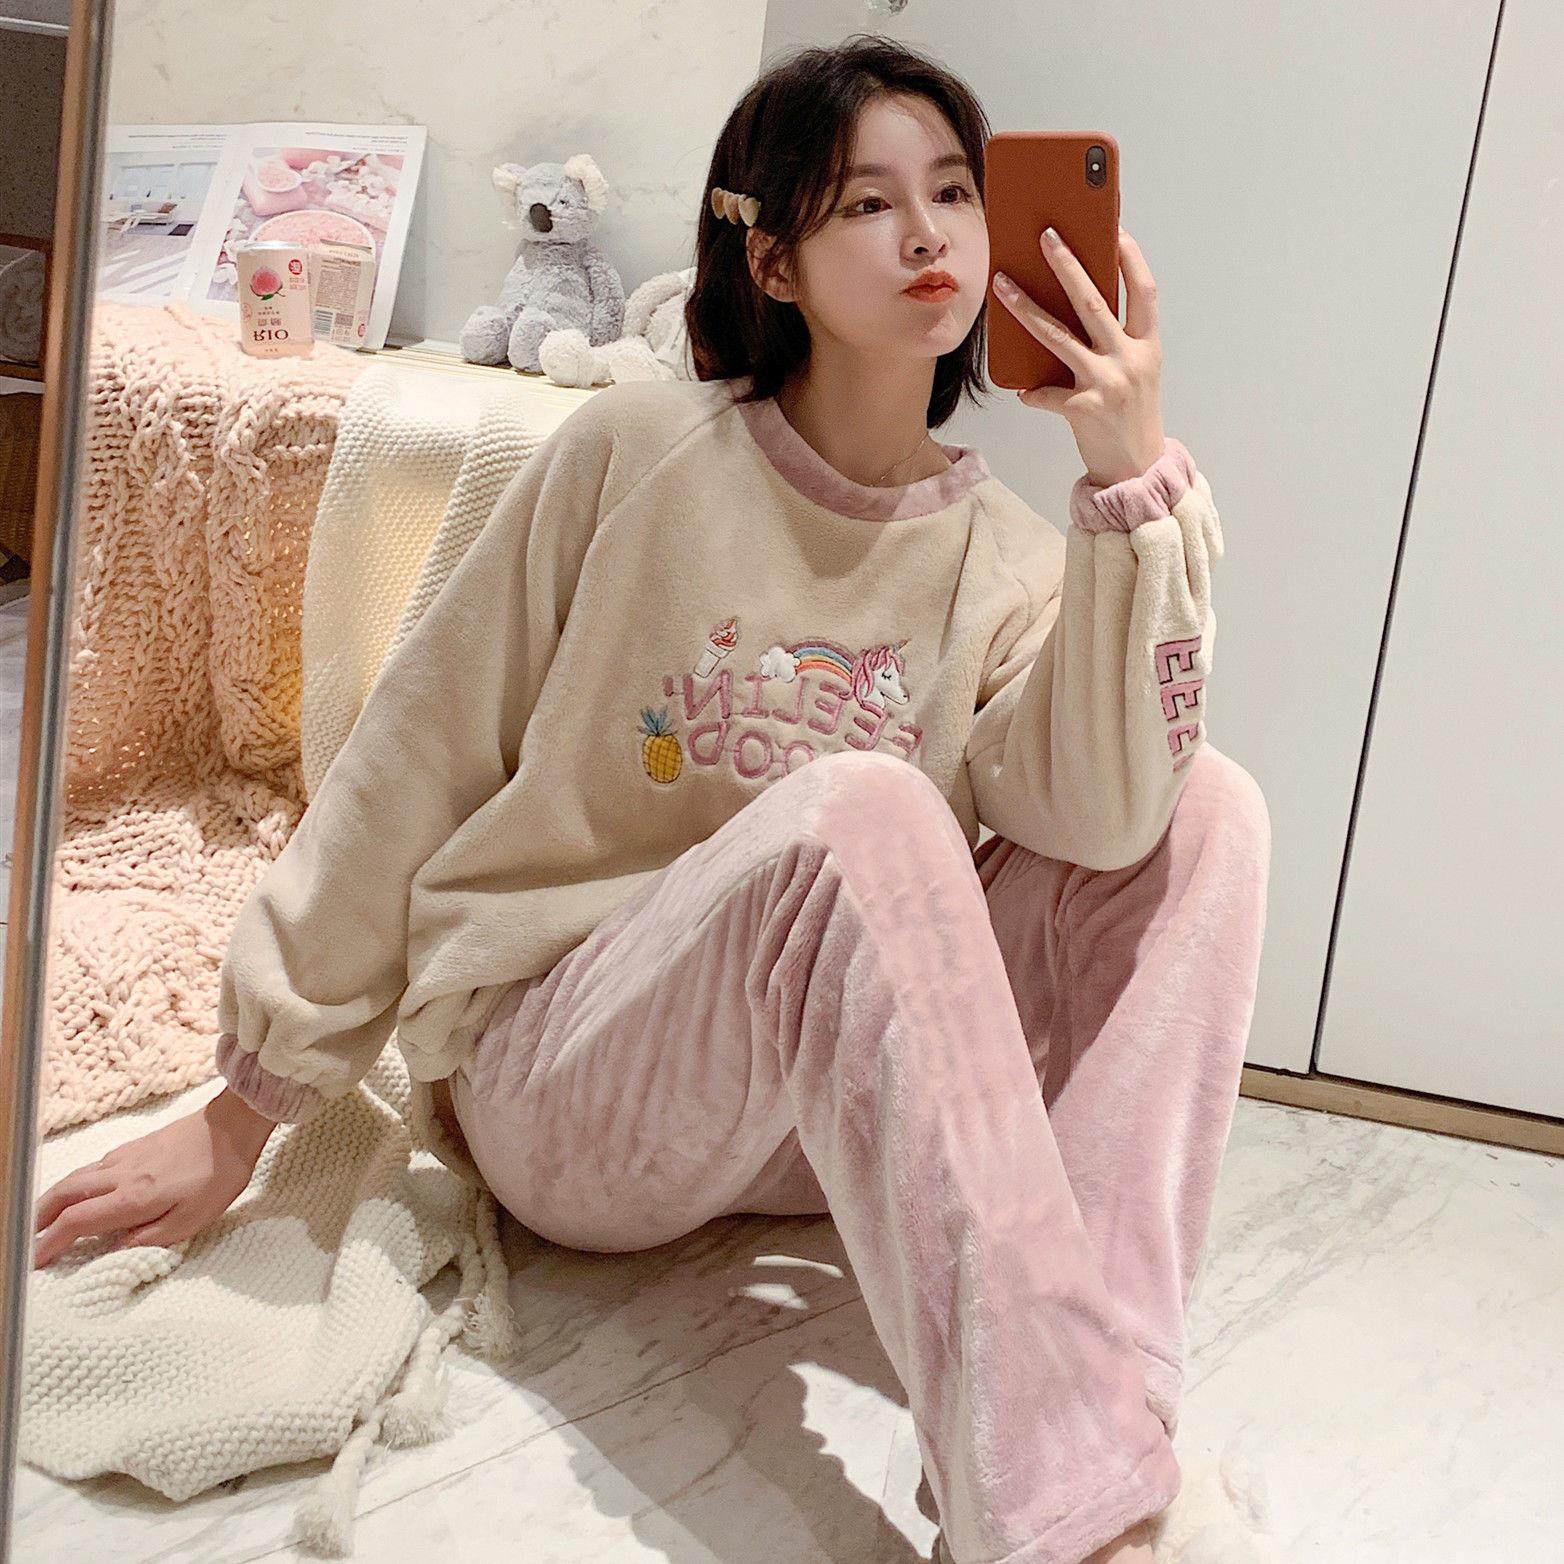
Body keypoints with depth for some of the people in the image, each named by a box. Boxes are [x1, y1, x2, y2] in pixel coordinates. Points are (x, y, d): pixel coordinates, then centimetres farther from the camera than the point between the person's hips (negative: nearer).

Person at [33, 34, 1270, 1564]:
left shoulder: (1004, 557, 4)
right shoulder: (640, 452, -5)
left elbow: (1100, 819, -16)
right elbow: (413, 766, -2)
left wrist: (1134, 476, -22)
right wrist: (246, 1107, 0)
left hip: (826, 1110, 4)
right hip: (561, 1082, -4)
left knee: (1207, 811, -13)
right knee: (860, 808, -34)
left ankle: (1103, 1399, -28)